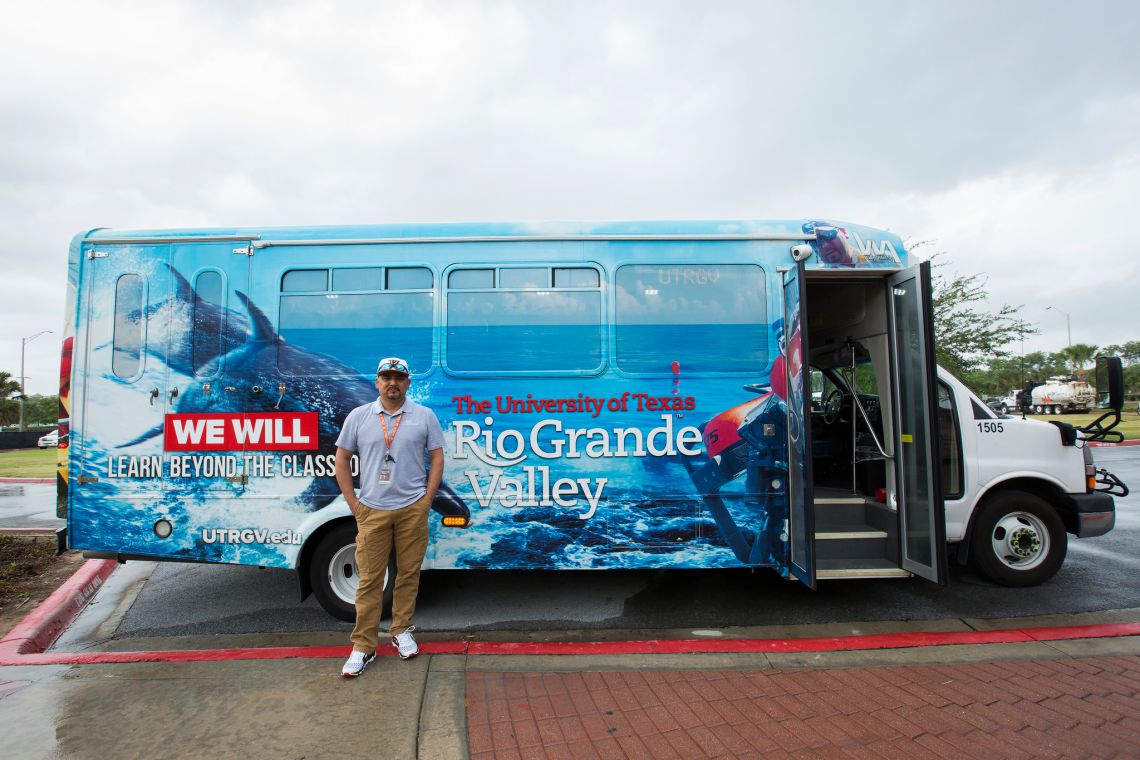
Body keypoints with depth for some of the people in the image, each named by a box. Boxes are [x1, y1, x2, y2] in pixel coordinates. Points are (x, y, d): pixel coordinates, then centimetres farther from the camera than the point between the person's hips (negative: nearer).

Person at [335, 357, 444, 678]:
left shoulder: (425, 416, 3)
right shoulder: (358, 417, 4)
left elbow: (437, 457, 5)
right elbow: (342, 460, 8)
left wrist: (427, 500, -1)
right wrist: (353, 503, 2)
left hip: (412, 509, 0)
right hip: (371, 510, 0)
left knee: (409, 574, 9)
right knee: (370, 579, 4)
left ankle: (401, 632, 27)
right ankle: (363, 646, 15)